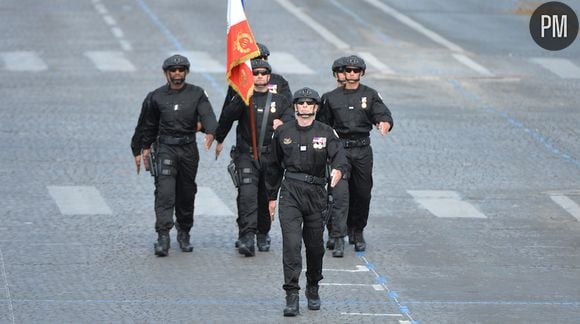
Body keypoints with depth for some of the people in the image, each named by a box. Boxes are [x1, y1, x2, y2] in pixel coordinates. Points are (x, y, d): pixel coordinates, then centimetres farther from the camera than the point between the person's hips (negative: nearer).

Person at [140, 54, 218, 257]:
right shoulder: (157, 96, 5)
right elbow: (149, 124, 16)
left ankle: (184, 233, 27)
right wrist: (146, 147, 17)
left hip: (189, 148, 1)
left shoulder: (197, 94, 0)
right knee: (165, 192, -14)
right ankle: (163, 236, -19)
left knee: (187, 193, 10)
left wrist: (210, 132, -35)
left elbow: (207, 114, -15)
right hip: (165, 147, -1)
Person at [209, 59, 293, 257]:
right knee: (247, 195, -16)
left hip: (271, 156, 3)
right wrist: (219, 140, 12)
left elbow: (291, 118, -1)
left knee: (267, 198, 10)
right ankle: (246, 237, -20)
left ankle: (263, 235, 29)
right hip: (246, 155, -3)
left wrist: (282, 122, -22)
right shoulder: (243, 98, 1)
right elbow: (227, 116, 8)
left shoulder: (279, 100, 8)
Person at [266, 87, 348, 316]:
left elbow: (338, 154, -14)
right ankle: (292, 295, -15)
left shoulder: (325, 133, 2)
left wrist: (338, 169, -37)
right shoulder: (282, 133, 7)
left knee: (315, 245, 10)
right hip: (290, 192, 0)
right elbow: (275, 166, 16)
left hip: (316, 193, 0)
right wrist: (272, 196, 17)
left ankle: (313, 289, 33)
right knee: (291, 243, -13)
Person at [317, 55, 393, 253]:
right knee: (340, 192, -13)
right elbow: (323, 124, 15)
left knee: (362, 193, 7)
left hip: (363, 149, 1)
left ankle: (357, 233, 24)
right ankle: (339, 236, -15)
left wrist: (384, 123, -32)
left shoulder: (370, 95, 6)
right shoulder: (332, 97, 8)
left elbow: (383, 114, -8)